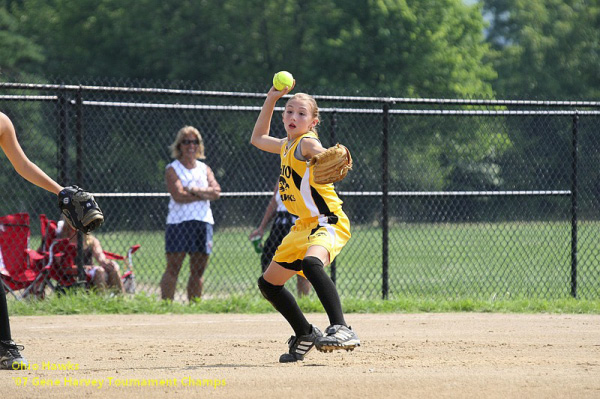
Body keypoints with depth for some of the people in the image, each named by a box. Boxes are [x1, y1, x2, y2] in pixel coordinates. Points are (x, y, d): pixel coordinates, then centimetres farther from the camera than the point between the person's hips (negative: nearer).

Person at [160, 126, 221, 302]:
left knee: (198, 270, 5)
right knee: (173, 269, -8)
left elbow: (216, 192, 1)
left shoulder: (205, 169, 17)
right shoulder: (172, 169, 2)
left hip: (204, 221, 5)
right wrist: (205, 194, -7)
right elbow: (179, 195, -13)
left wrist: (194, 190, -13)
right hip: (179, 221, -5)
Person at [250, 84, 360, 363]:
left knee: (311, 263, -40)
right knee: (268, 284, 15)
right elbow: (258, 139, 35)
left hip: (328, 222, -10)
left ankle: (341, 330, -48)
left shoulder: (307, 143, -12)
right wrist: (271, 100, 28)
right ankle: (306, 337, 28)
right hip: (304, 226, 10)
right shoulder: (286, 145, 15)